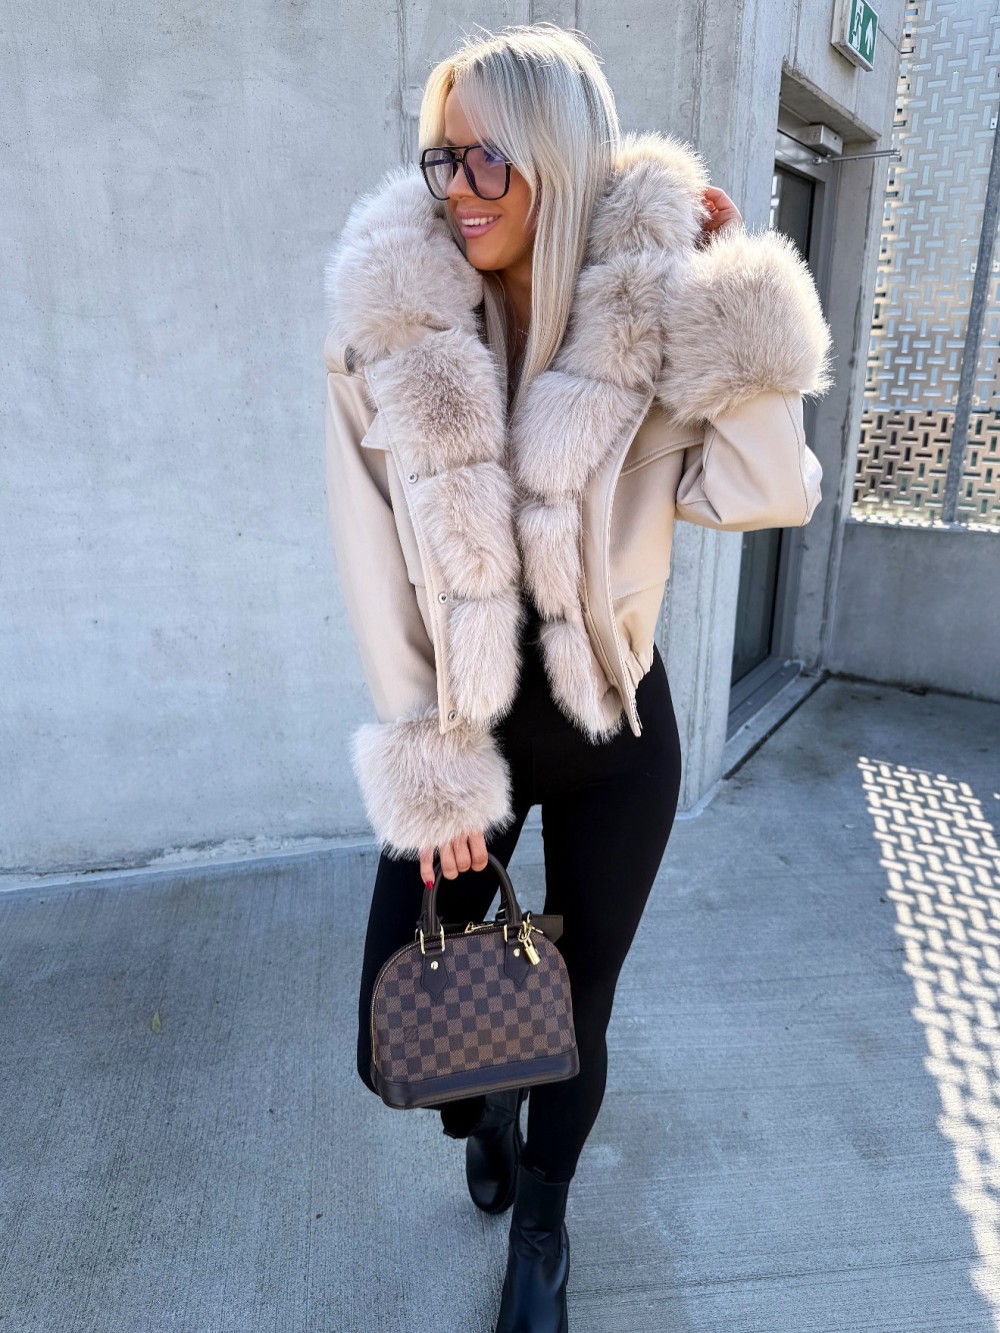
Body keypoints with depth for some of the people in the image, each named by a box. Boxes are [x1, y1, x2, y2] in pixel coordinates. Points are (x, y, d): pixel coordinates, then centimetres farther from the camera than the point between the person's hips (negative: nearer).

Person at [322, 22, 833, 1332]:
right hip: (461, 726, 1)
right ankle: (485, 1107, 50)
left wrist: (739, 285, -16)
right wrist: (430, 772, -7)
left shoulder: (648, 322, -7)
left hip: (613, 734, 0)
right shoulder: (386, 329, -6)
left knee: (575, 1016, 15)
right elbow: (379, 575, -6)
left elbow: (764, 494, -17)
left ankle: (541, 1225, 50)